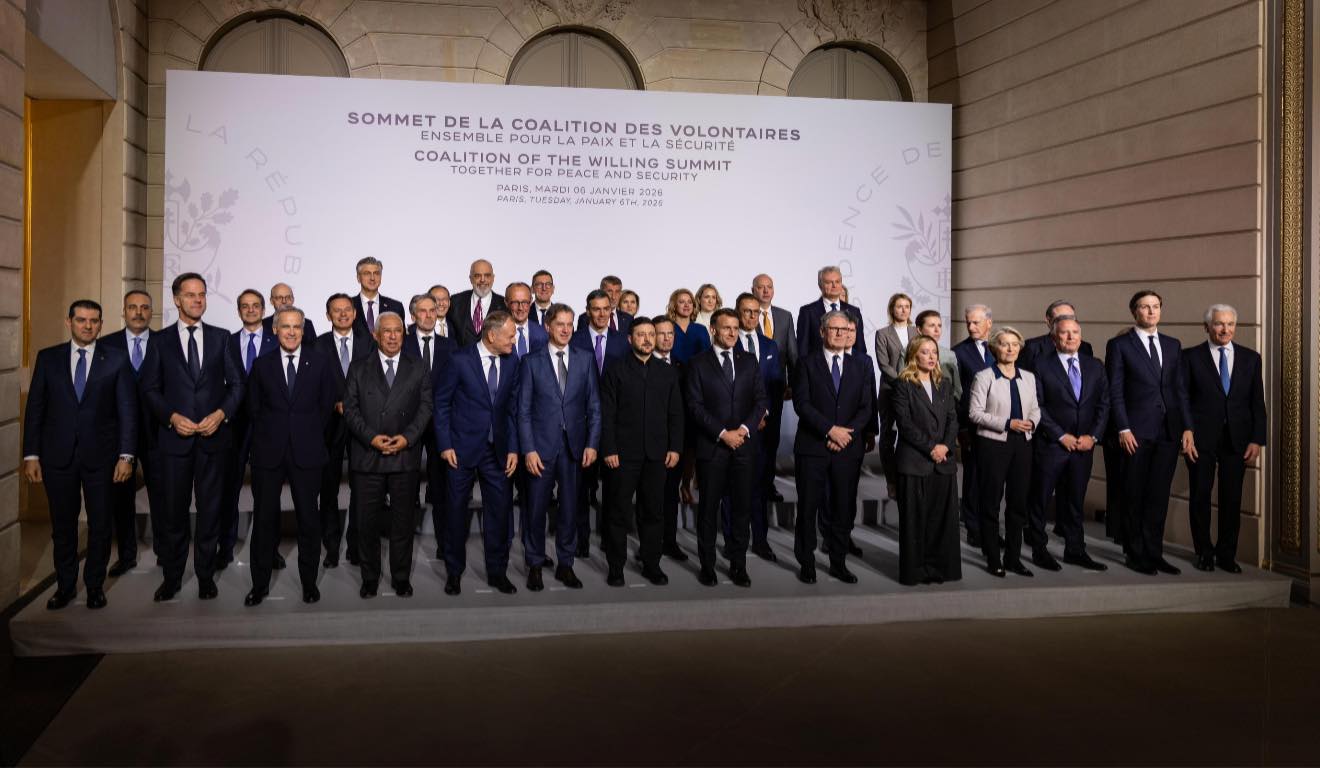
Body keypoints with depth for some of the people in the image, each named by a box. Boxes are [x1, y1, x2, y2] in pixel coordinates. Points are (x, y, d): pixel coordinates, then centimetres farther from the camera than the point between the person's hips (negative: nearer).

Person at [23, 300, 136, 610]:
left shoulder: (116, 360, 1)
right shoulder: (47, 358, 5)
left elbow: (127, 410, -2)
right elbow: (35, 408, 5)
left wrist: (126, 455, -8)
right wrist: (31, 455, -1)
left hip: (100, 455, -1)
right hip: (58, 456, 1)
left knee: (100, 524, 7)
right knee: (62, 525, 10)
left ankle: (95, 585, 22)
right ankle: (65, 585, 24)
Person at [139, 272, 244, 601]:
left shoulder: (221, 338, 7)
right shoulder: (160, 340, 6)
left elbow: (236, 383, 5)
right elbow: (149, 389, 4)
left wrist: (221, 413, -11)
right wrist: (172, 417, -11)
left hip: (213, 436, 0)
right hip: (174, 436, 0)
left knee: (210, 509, 5)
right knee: (175, 510, 7)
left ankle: (206, 576, 16)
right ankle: (172, 577, 19)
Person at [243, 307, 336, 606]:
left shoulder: (320, 363, 4)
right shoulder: (261, 365, 7)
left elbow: (327, 405, 6)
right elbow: (254, 407, 9)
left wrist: (310, 435, 3)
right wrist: (269, 435, 4)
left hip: (306, 452, -1)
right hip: (269, 452, 1)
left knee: (308, 517, 4)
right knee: (264, 517, 5)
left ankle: (309, 581, 15)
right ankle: (260, 583, 15)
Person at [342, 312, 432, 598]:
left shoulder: (418, 370, 9)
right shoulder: (358, 369, 9)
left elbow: (425, 408, 3)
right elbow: (350, 409, 2)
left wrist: (407, 437, -11)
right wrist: (371, 437, -12)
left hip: (405, 456, 0)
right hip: (367, 456, 0)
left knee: (403, 521, 6)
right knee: (367, 521, 4)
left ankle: (401, 577, 18)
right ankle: (370, 577, 18)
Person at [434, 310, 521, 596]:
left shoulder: (511, 362, 2)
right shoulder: (460, 360, -11)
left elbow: (512, 407, 7)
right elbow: (441, 402, -4)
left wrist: (513, 448, 2)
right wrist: (445, 444, -8)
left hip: (497, 450, 3)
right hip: (463, 448, -3)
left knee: (500, 510, 5)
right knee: (458, 510, 8)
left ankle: (497, 572, 19)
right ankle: (454, 572, 24)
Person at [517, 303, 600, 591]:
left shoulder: (584, 360, 7)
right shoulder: (531, 361, 0)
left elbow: (594, 406, 7)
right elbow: (523, 409, -2)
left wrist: (592, 444, -1)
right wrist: (528, 449, -9)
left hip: (573, 446, 2)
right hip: (541, 446, -2)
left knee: (570, 508, 8)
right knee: (536, 509, 4)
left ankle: (565, 564, 20)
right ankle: (535, 565, 18)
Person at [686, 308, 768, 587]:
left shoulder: (749, 362, 12)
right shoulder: (699, 363, 1)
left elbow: (760, 399, 7)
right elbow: (695, 406, -5)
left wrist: (745, 428, -9)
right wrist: (723, 433, -13)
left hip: (745, 444, 3)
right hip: (711, 447, -3)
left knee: (742, 506, 5)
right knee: (709, 507, 4)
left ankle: (738, 565, 14)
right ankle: (707, 566, 13)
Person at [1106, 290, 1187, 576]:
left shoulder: (1173, 345, 13)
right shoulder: (1119, 345, -1)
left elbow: (1179, 389, 13)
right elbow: (1115, 392, -5)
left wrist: (1187, 426, 5)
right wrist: (1123, 429, -13)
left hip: (1168, 431, 4)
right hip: (1137, 432, -4)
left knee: (1159, 495, 9)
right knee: (1134, 496, 4)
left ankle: (1154, 553, 17)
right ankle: (1136, 555, 13)